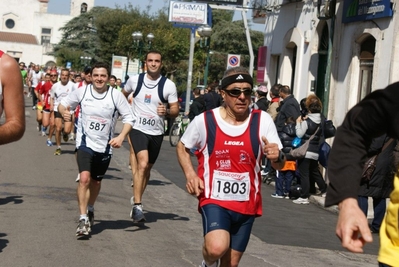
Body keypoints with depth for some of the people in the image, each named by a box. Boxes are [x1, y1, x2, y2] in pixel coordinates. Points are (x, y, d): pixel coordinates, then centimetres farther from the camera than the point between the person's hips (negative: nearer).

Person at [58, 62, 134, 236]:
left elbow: (128, 117, -3)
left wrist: (121, 136, -18)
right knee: (84, 178, -20)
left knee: (96, 181, 17)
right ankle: (83, 219, -15)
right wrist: (64, 111, -18)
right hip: (85, 143, -2)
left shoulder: (116, 95, -9)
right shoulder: (82, 92, -7)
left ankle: (90, 210, 44)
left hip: (105, 146, 2)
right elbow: (63, 104, 6)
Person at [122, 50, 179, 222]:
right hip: (138, 129, -2)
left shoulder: (169, 85, -3)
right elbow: (122, 95, 19)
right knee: (143, 162, -23)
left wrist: (166, 112, -21)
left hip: (156, 132, 2)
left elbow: (175, 110, 0)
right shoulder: (135, 80, -1)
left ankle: (136, 199, 36)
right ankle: (137, 205, -23)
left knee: (147, 167, 15)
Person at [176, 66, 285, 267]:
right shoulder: (205, 121, -8)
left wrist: (277, 157, -29)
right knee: (217, 248, -28)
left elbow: (280, 165, -5)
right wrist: (190, 174, -8)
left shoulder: (262, 121, -6)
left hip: (247, 204, 3)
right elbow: (182, 147, 11)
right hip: (214, 199, -3)